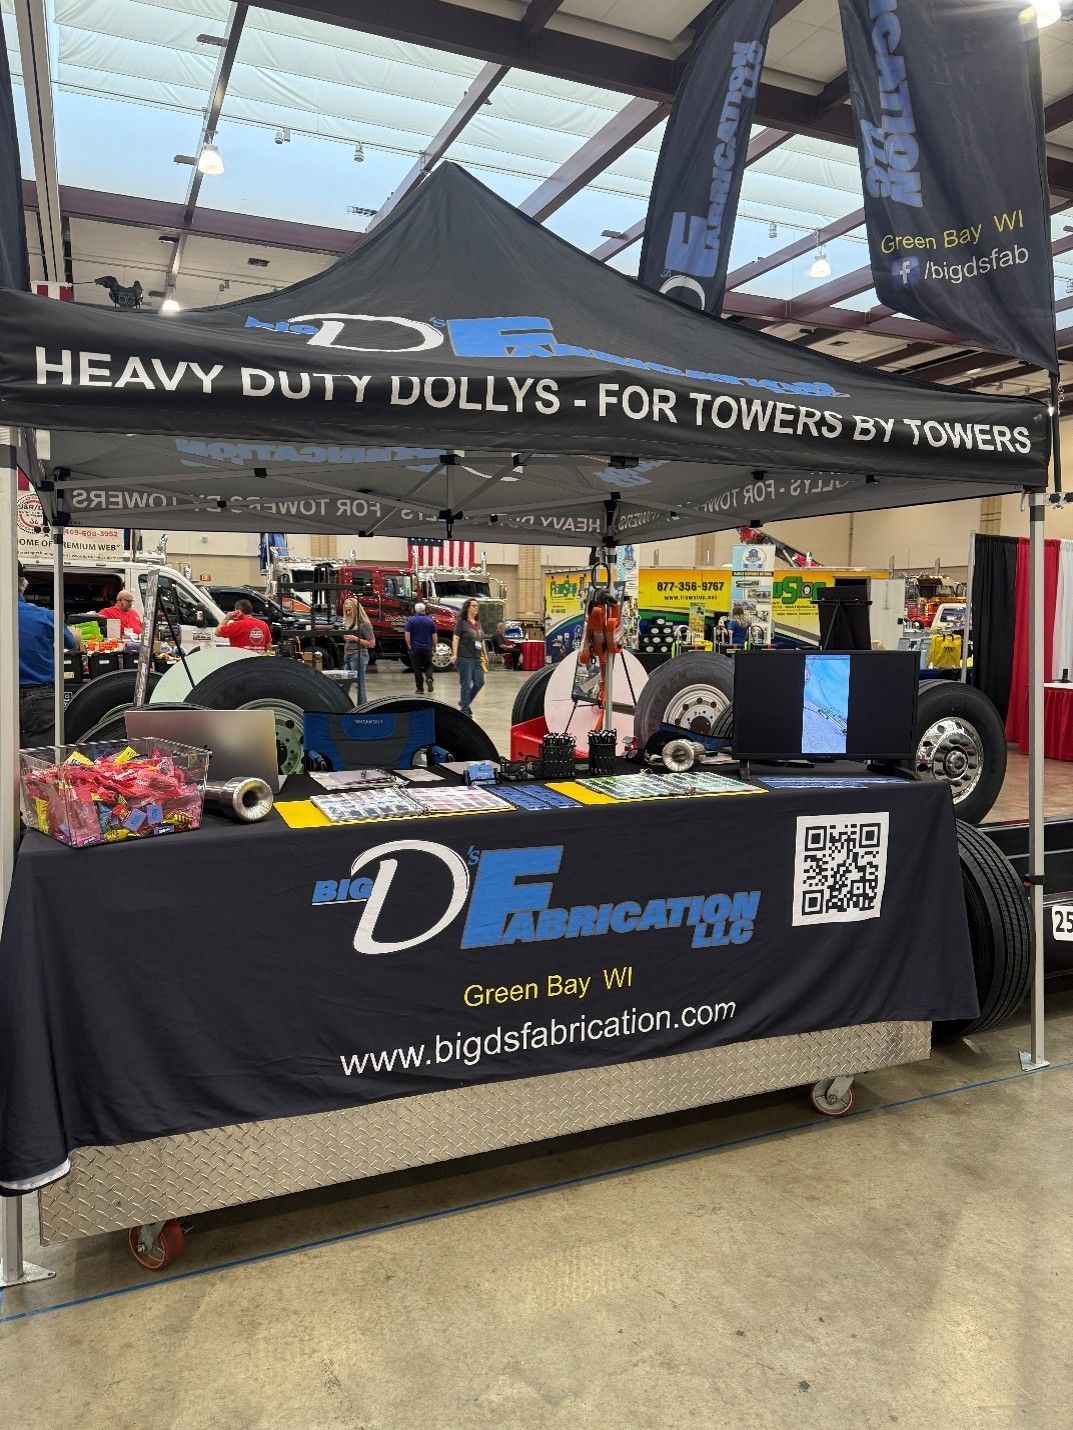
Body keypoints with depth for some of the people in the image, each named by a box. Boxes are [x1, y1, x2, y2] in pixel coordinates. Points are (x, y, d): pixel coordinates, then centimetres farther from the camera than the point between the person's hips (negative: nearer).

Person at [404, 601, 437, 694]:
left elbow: (407, 634, -11)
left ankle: (420, 689, 4)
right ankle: (429, 678, -14)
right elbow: (434, 636, 4)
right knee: (428, 666, 15)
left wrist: (409, 645, -3)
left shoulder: (411, 620, -4)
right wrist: (434, 647, 14)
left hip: (415, 648, -1)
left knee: (417, 668, 4)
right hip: (427, 648, 1)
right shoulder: (430, 620, 1)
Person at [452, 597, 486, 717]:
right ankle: (464, 709, 7)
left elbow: (482, 640, 22)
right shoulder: (462, 621, -5)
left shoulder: (478, 622, 15)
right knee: (466, 684, -3)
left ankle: (464, 702, 24)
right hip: (465, 658, -7)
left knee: (480, 682, 6)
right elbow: (456, 638, -10)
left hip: (477, 658, 7)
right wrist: (454, 654, -18)